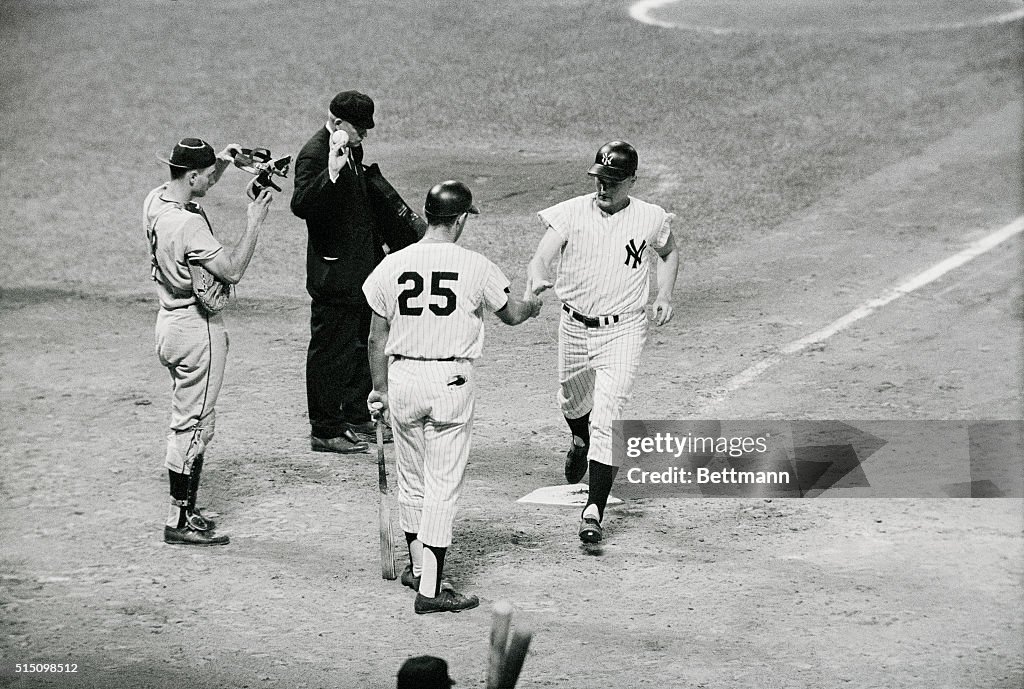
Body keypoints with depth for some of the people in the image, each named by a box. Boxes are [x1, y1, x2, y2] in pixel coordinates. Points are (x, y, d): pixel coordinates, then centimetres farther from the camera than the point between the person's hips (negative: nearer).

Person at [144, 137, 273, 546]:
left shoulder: (155, 201, 2)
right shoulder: (188, 224, -26)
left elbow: (194, 187, 25)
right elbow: (232, 271, -24)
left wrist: (222, 162, 10)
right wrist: (253, 223, -16)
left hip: (170, 322, 10)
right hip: (197, 327, -10)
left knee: (190, 420, 19)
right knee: (194, 425, -3)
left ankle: (185, 510, 27)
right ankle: (180, 523, 1)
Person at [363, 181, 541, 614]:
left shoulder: (393, 265, -2)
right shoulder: (475, 267, -7)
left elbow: (377, 338, 4)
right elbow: (511, 314, 10)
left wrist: (379, 390, 16)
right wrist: (532, 306, 33)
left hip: (402, 379, 3)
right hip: (451, 380, -3)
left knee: (411, 479, 19)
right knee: (442, 485, 0)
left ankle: (417, 566, 34)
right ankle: (430, 588, -3)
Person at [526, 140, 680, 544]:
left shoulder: (651, 219, -6)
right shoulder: (571, 213, -9)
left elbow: (668, 253, 16)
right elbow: (540, 257, -18)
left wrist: (664, 295, 4)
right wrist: (538, 280, -40)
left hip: (623, 332, -3)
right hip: (575, 327, 3)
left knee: (606, 419, -13)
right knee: (572, 402, 24)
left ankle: (594, 512, -13)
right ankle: (581, 442, 61)